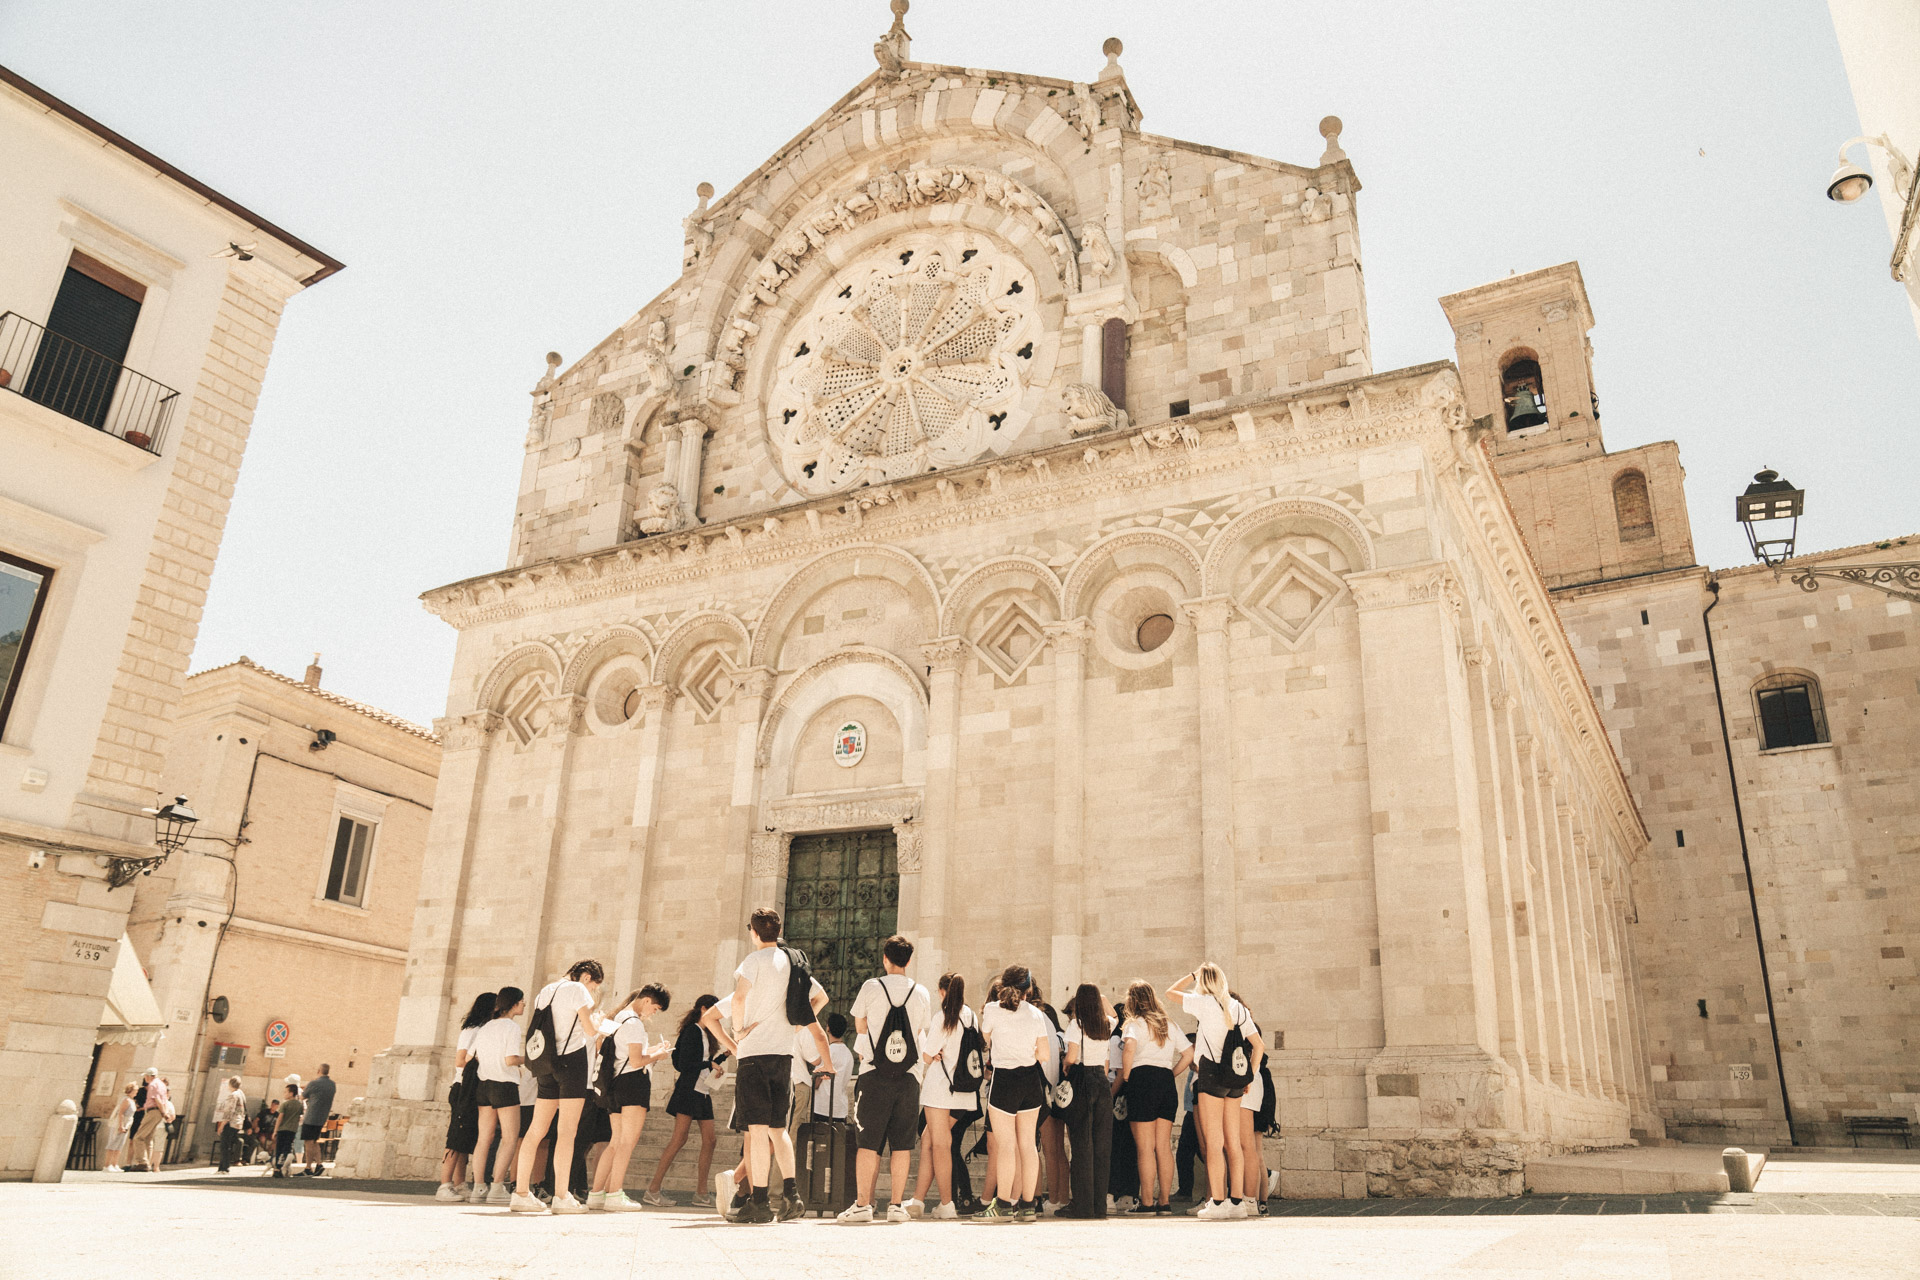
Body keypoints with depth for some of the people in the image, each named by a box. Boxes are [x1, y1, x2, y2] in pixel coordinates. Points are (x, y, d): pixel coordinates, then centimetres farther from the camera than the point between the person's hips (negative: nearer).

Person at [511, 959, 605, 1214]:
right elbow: (590, 1030, -10)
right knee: (568, 1131, -7)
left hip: (547, 1064, 8)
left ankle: (521, 1193, 8)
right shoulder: (577, 989, -5)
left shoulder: (545, 991, 19)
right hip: (572, 1059, -7)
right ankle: (561, 1197, -9)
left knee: (537, 1130, 8)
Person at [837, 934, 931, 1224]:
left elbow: (860, 1026, 10)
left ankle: (862, 1204, 2)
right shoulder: (922, 993, 4)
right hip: (909, 1076, 2)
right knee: (902, 1144, 7)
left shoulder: (871, 987, -2)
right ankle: (897, 1204, 9)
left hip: (874, 1075, -2)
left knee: (868, 1143, 2)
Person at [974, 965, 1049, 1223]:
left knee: (1005, 1145, -1)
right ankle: (1027, 1205, 13)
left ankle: (1003, 1205, 0)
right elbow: (1043, 1055, 4)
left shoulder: (993, 1010, -6)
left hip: (1005, 1079, -4)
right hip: (1032, 1080, 4)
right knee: (1027, 1144, 9)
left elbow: (984, 1041, 8)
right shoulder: (1037, 1014, 3)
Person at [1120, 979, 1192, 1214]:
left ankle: (1147, 1202, -2)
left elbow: (1129, 1047, -22)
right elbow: (1188, 1053, 13)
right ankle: (1165, 1201, 9)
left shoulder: (1135, 1024, -2)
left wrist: (1125, 1078, -11)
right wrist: (1171, 1075, 14)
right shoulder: (1170, 1026, 16)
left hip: (1143, 1081, -6)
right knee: (1164, 1147, 8)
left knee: (1145, 1148, -3)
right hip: (1167, 1084, 6)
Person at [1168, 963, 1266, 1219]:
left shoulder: (1204, 1003, -5)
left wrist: (1193, 975, 15)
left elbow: (1170, 992, 7)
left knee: (1213, 1143, -5)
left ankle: (1217, 1202, -6)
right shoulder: (1238, 1008, 11)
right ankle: (1236, 1201, 10)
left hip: (1212, 1074, -6)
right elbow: (1258, 1046, 11)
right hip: (1234, 1079, 6)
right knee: (1232, 1143, 8)